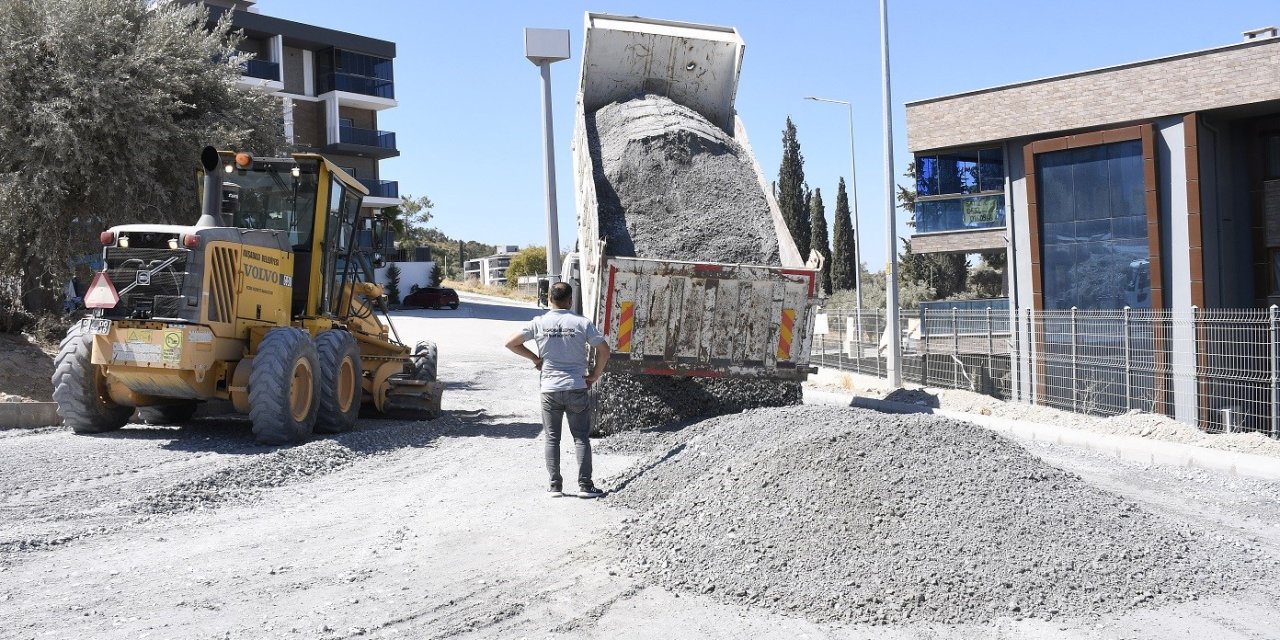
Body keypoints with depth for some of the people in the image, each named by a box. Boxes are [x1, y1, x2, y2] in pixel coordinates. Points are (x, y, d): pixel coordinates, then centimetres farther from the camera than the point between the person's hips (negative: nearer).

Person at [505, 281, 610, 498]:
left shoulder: (539, 323, -1)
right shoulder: (581, 323, -5)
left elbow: (511, 343, 0)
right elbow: (604, 350, -6)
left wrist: (535, 358, 10)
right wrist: (594, 375, 5)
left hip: (550, 389, 1)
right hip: (576, 389, -1)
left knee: (552, 438, 10)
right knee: (581, 438, 6)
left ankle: (555, 486, 10)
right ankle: (585, 485, 4)